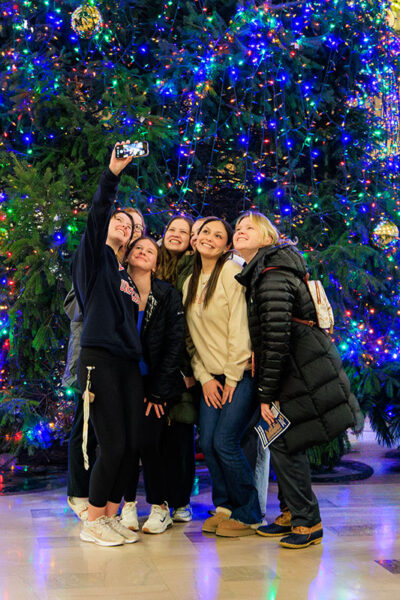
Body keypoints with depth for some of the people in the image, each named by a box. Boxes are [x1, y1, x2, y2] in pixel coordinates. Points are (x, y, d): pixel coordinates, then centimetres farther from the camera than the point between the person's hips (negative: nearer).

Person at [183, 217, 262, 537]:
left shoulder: (232, 272, -7)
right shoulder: (190, 283, 14)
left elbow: (239, 325, -13)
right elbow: (194, 337, 12)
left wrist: (233, 377, -13)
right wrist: (205, 377, 1)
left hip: (241, 373, -6)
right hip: (212, 377, 6)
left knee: (225, 442, -11)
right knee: (207, 444, -2)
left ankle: (248, 514, 5)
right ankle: (225, 506, 17)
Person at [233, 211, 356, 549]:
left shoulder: (272, 276, -17)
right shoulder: (258, 274, 15)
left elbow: (277, 336, -23)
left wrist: (267, 394, -19)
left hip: (305, 372, -9)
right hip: (296, 371, 10)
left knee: (283, 442, -7)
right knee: (281, 441, 13)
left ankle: (308, 522, 5)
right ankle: (292, 513, 25)